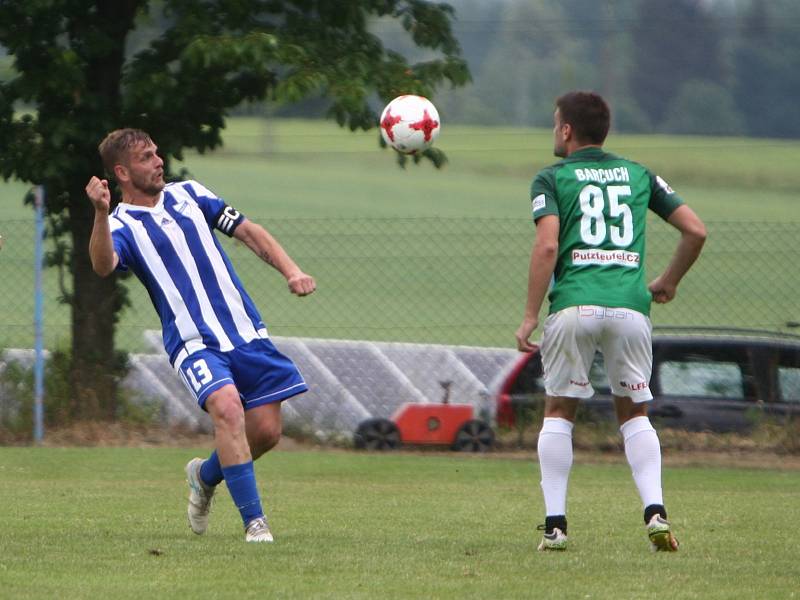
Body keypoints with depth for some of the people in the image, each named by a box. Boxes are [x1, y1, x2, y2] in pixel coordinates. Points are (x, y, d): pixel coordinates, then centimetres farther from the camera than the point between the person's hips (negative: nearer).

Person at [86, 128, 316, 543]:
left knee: (266, 431, 1)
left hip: (246, 333, 5)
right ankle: (254, 522, -23)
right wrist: (101, 213, -43)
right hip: (194, 343, -5)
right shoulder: (122, 224, -4)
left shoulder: (188, 194, 13)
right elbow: (104, 265, -26)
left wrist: (291, 271, 1)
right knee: (228, 407, -29)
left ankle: (206, 476, 33)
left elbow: (250, 232, 15)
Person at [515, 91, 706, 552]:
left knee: (559, 411, 12)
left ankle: (555, 523, 3)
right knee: (634, 413, 15)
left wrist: (530, 317, -6)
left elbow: (548, 245, -8)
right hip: (631, 305, 2)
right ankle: (655, 511, -5)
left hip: (574, 305, -2)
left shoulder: (552, 179, 6)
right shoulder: (639, 176, 17)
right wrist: (668, 284, 27)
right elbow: (696, 231, 13)